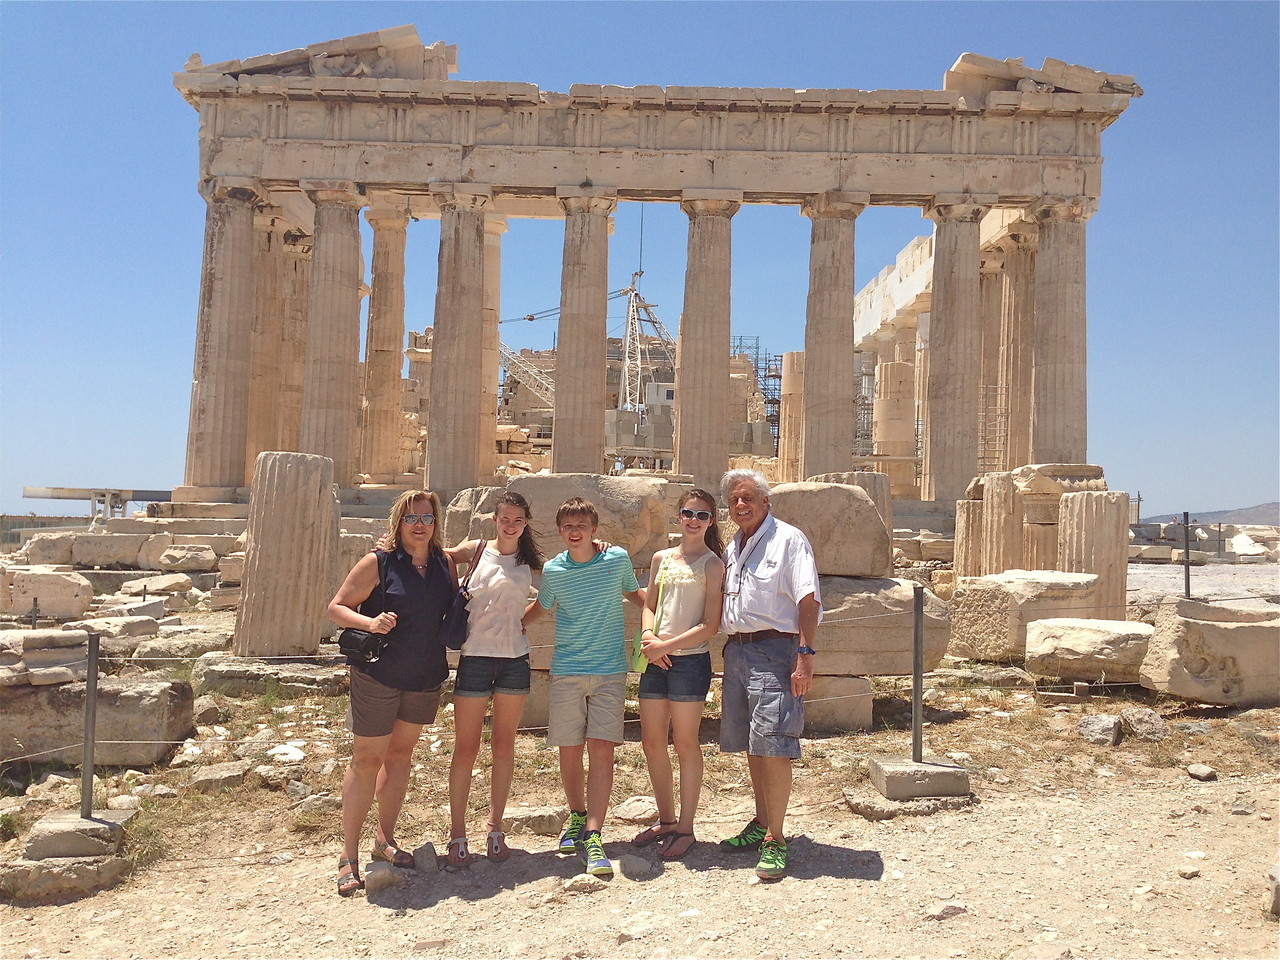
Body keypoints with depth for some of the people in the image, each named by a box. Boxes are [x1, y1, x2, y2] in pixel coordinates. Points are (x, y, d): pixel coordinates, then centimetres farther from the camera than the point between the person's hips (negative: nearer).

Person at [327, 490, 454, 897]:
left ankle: (385, 839, 29)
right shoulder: (377, 562, -10)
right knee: (367, 758, 0)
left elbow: (454, 611, 20)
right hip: (377, 676, -5)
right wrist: (370, 622, -26)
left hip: (426, 678, 5)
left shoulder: (444, 564, 4)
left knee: (400, 754, 15)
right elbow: (336, 607, -9)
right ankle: (349, 855, 10)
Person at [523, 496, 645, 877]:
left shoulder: (618, 558, -1)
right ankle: (577, 817, 30)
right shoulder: (553, 570, 1)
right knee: (569, 750, 6)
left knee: (602, 750, -10)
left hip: (610, 670, -1)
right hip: (566, 671, 1)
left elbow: (634, 593, 18)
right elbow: (540, 607, 20)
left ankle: (592, 836, -9)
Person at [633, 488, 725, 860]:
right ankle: (666, 821, 26)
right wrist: (648, 636, -6)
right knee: (652, 743, 10)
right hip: (655, 660, 5)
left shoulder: (713, 564, -4)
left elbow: (710, 625, -9)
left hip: (690, 659, -5)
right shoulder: (661, 559, 12)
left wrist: (667, 646, -14)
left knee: (685, 744, 3)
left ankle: (685, 829, 16)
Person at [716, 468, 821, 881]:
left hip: (774, 649, -7)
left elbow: (809, 601, -12)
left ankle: (774, 839, -3)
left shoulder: (788, 539, -4)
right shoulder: (732, 548, 18)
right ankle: (761, 823, 26)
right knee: (751, 746, 12)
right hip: (736, 650, 7)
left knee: (773, 744, -10)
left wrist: (805, 654, -20)